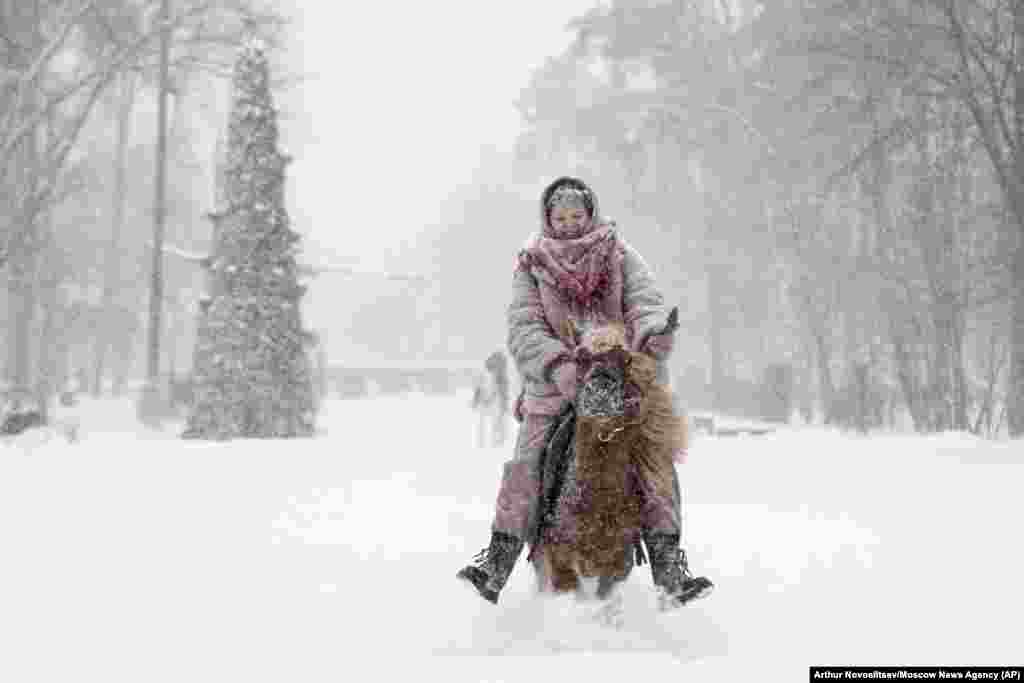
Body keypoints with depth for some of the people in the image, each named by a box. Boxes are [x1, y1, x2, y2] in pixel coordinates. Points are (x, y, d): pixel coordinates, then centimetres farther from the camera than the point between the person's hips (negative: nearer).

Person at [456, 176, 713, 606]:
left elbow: (646, 300, -6)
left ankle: (669, 570, -5)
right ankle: (496, 565, -6)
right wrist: (557, 364, -26)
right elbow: (523, 328, -7)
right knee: (525, 468, -13)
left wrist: (653, 334, -31)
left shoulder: (619, 254, 7)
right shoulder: (531, 265, 5)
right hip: (554, 383, -1)